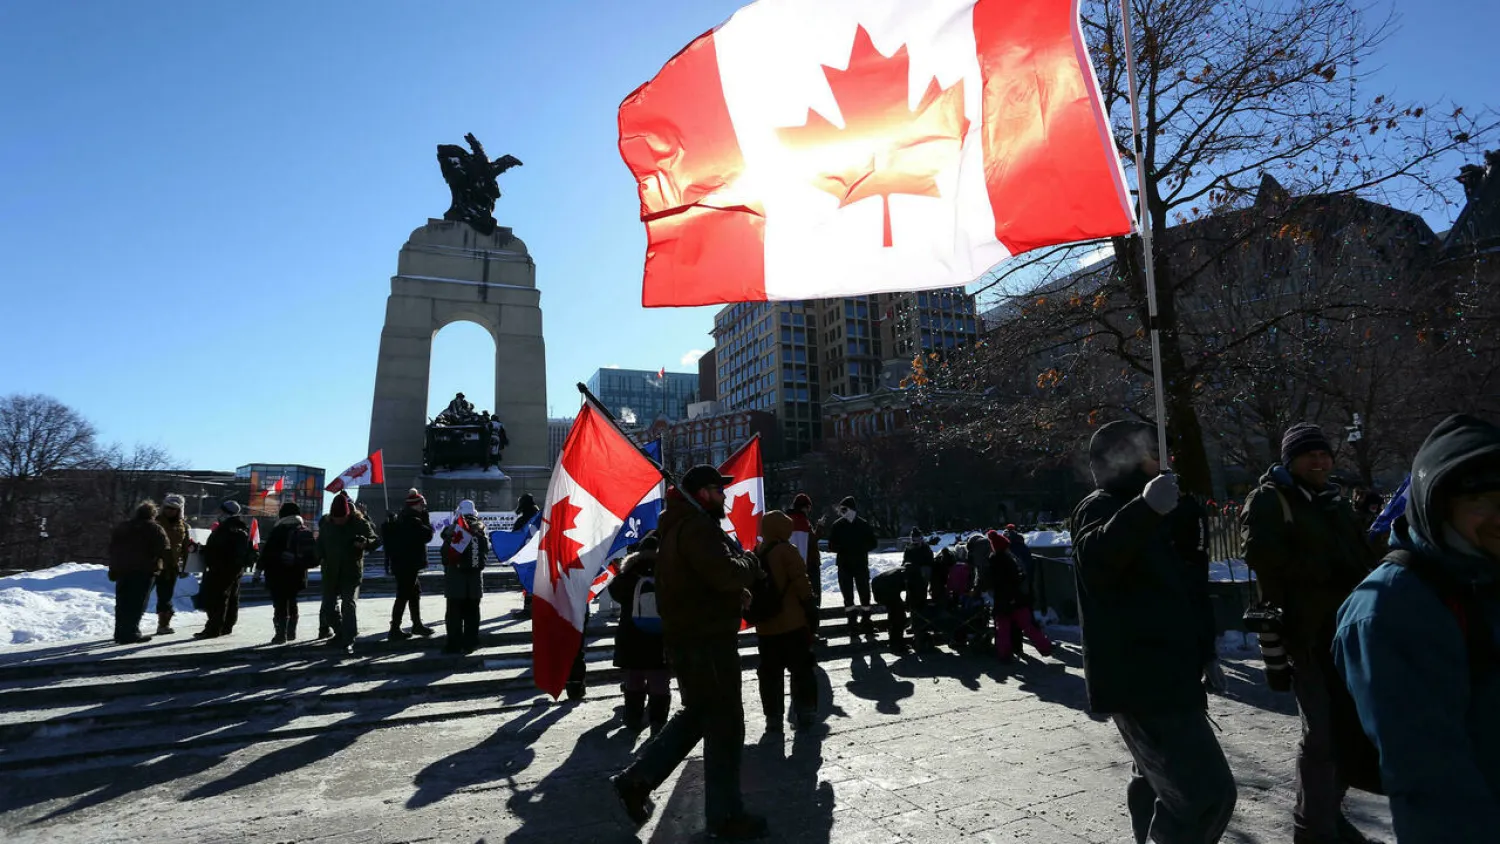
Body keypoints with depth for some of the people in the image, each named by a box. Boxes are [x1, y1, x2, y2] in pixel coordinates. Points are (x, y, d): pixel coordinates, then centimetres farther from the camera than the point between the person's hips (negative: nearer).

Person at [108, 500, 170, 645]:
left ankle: (121, 634, 18)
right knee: (138, 604, -4)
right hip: (144, 571, -6)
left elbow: (112, 550, 20)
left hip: (122, 571, 6)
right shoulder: (154, 529, -3)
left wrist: (113, 571, 23)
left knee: (122, 604, 13)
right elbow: (165, 550, -11)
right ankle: (131, 633, -9)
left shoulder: (120, 528, 17)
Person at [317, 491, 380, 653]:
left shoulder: (360, 523, -11)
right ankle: (340, 632, 34)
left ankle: (348, 641, -5)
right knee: (329, 605, 13)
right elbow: (320, 542, 16)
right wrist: (321, 557, -1)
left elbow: (376, 541, -9)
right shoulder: (325, 523, 0)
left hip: (352, 571, -4)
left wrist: (365, 543, -30)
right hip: (331, 571, 5)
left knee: (349, 605, -9)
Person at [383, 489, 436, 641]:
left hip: (401, 564, 10)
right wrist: (429, 526, -2)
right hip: (408, 565, -10)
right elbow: (427, 535, -19)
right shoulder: (412, 520, -22)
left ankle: (417, 624, 30)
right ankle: (395, 630, 3)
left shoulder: (401, 518, 10)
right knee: (403, 596, -3)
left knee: (415, 593, 19)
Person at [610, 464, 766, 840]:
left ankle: (636, 780, 23)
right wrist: (751, 562, -9)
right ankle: (725, 815, 14)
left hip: (692, 638, 11)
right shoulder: (697, 527, -19)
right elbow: (726, 572, -30)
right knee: (724, 724, 1)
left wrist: (736, 591, 8)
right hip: (707, 641, -11)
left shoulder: (682, 525, 16)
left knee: (696, 715, 21)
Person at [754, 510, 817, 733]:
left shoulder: (754, 554, 9)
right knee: (801, 669, 7)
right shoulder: (786, 550, -11)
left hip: (765, 625, 6)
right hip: (792, 622, -5)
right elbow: (801, 582, -15)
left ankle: (773, 717, 12)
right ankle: (805, 712, 8)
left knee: (770, 673, 10)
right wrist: (810, 607, -5)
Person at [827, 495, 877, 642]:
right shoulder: (837, 526, -1)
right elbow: (832, 546, -1)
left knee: (865, 595, 3)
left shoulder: (864, 525, -2)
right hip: (844, 566, 1)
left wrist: (861, 548, -17)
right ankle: (853, 629, 8)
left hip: (861, 565, 0)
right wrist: (844, 549, -20)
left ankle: (868, 627, 12)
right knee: (848, 597, 2)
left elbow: (872, 543, 2)